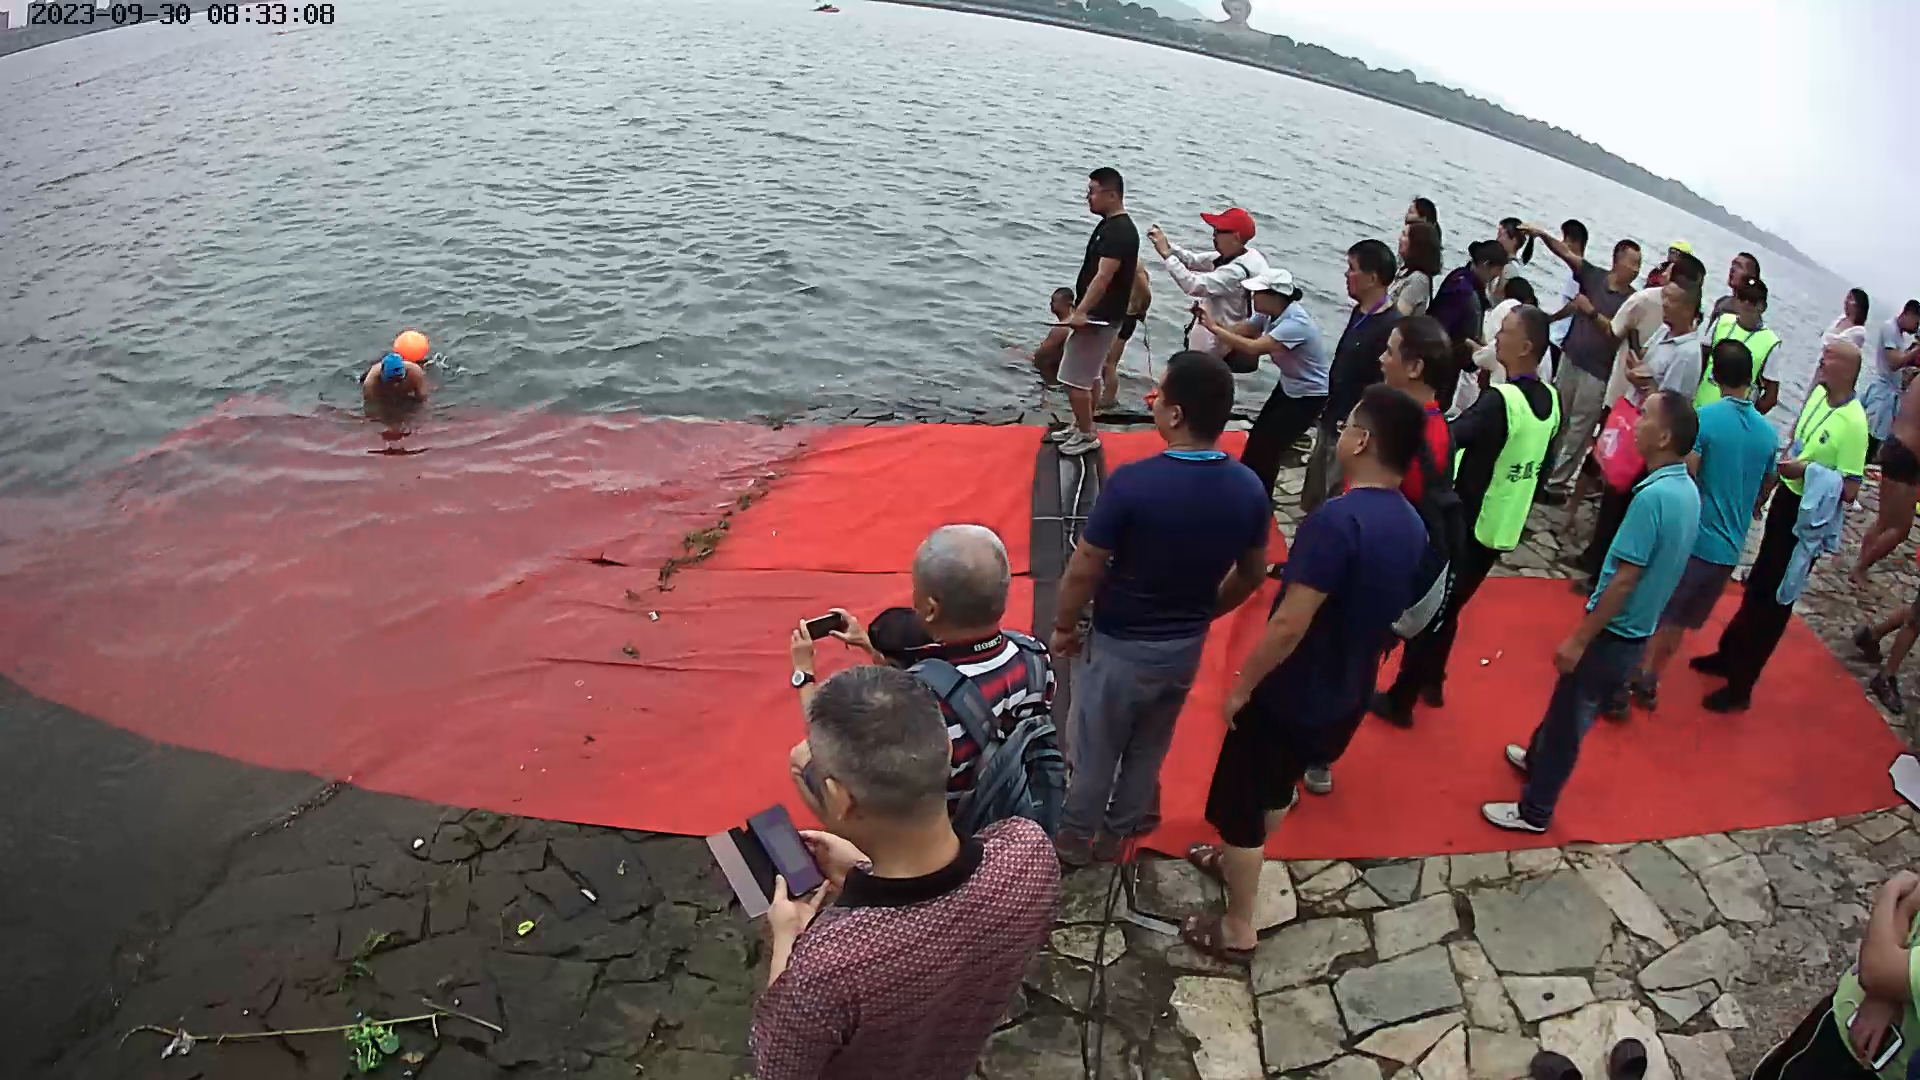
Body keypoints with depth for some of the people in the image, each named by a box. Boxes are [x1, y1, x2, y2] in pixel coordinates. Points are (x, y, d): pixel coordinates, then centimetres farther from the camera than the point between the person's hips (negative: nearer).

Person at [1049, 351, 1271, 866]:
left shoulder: (1132, 482, -29)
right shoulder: (1249, 489, -12)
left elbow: (1084, 570, -21)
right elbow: (1252, 575, 2)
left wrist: (1063, 626, -3)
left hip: (1120, 646, -5)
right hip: (1186, 646, 5)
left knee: (1093, 749, 19)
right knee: (1149, 747, 26)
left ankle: (1075, 838, 38)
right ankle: (1117, 831, 45)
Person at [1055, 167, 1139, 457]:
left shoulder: (1120, 231, -21)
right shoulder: (1109, 225, 11)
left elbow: (1103, 277, -30)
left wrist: (1081, 312, -35)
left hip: (1100, 317, -10)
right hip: (1097, 314, 10)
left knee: (1074, 378, -6)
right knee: (1089, 375, 19)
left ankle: (1087, 435, 6)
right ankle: (1082, 427, 31)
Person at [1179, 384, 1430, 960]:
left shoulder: (1336, 519, -30)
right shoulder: (1412, 528, -2)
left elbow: (1290, 625, -30)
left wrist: (1241, 685, -17)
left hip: (1288, 695, -8)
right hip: (1345, 698, 8)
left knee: (1238, 804, 10)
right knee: (1277, 786, 29)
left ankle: (1237, 931, 23)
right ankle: (1237, 861, 52)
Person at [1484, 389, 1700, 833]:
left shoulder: (1652, 496, -27)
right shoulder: (1688, 491, 1)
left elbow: (1625, 579, -27)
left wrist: (1579, 639, -20)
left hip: (1613, 634, -8)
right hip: (1636, 632, 8)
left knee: (1568, 716, 7)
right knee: (1570, 705, 28)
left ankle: (1534, 810, 22)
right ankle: (1538, 758, 49)